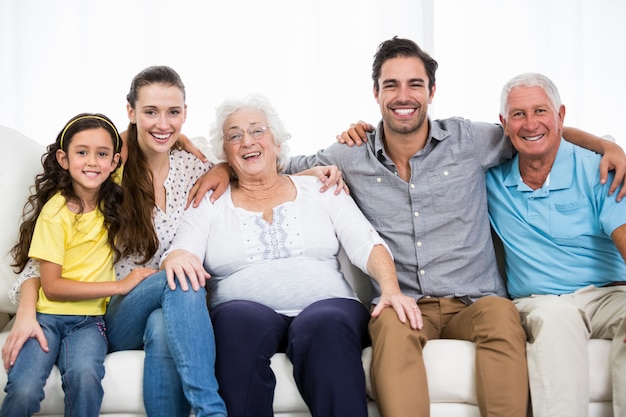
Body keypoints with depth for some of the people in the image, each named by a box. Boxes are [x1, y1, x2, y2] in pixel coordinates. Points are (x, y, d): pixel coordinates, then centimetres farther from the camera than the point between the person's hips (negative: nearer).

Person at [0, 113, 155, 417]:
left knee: (85, 375, -32)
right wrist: (120, 285, -12)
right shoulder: (55, 211, -8)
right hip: (48, 315, -3)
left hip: (90, 319, 3)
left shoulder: (113, 195, 5)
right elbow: (51, 287, -9)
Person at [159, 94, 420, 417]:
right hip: (245, 312, 0)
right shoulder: (210, 205, 16)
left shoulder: (320, 190, 17)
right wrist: (176, 260, -23)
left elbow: (367, 245, 7)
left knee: (325, 325, -35)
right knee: (241, 319, -36)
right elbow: (178, 256, 2)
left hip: (326, 307, 0)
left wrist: (391, 291, -13)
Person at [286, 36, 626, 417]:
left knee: (502, 318, -36)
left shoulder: (469, 140, 6)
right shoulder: (352, 157, 8)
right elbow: (286, 170, 24)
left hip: (473, 301, 0)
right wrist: (323, 173, 3)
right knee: (392, 326, -37)